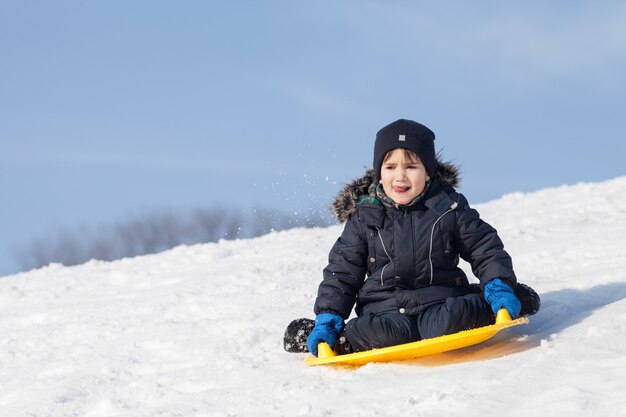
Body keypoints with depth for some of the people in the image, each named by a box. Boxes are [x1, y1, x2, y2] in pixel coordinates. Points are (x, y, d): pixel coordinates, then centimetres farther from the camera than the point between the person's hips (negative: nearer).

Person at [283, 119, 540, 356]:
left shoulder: (449, 207, 5)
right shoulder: (364, 217, 6)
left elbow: (485, 248, 10)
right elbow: (341, 272, 9)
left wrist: (499, 285, -8)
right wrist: (328, 318, -3)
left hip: (440, 300, 0)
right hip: (385, 309, 0)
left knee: (448, 323, -35)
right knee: (384, 334, -36)